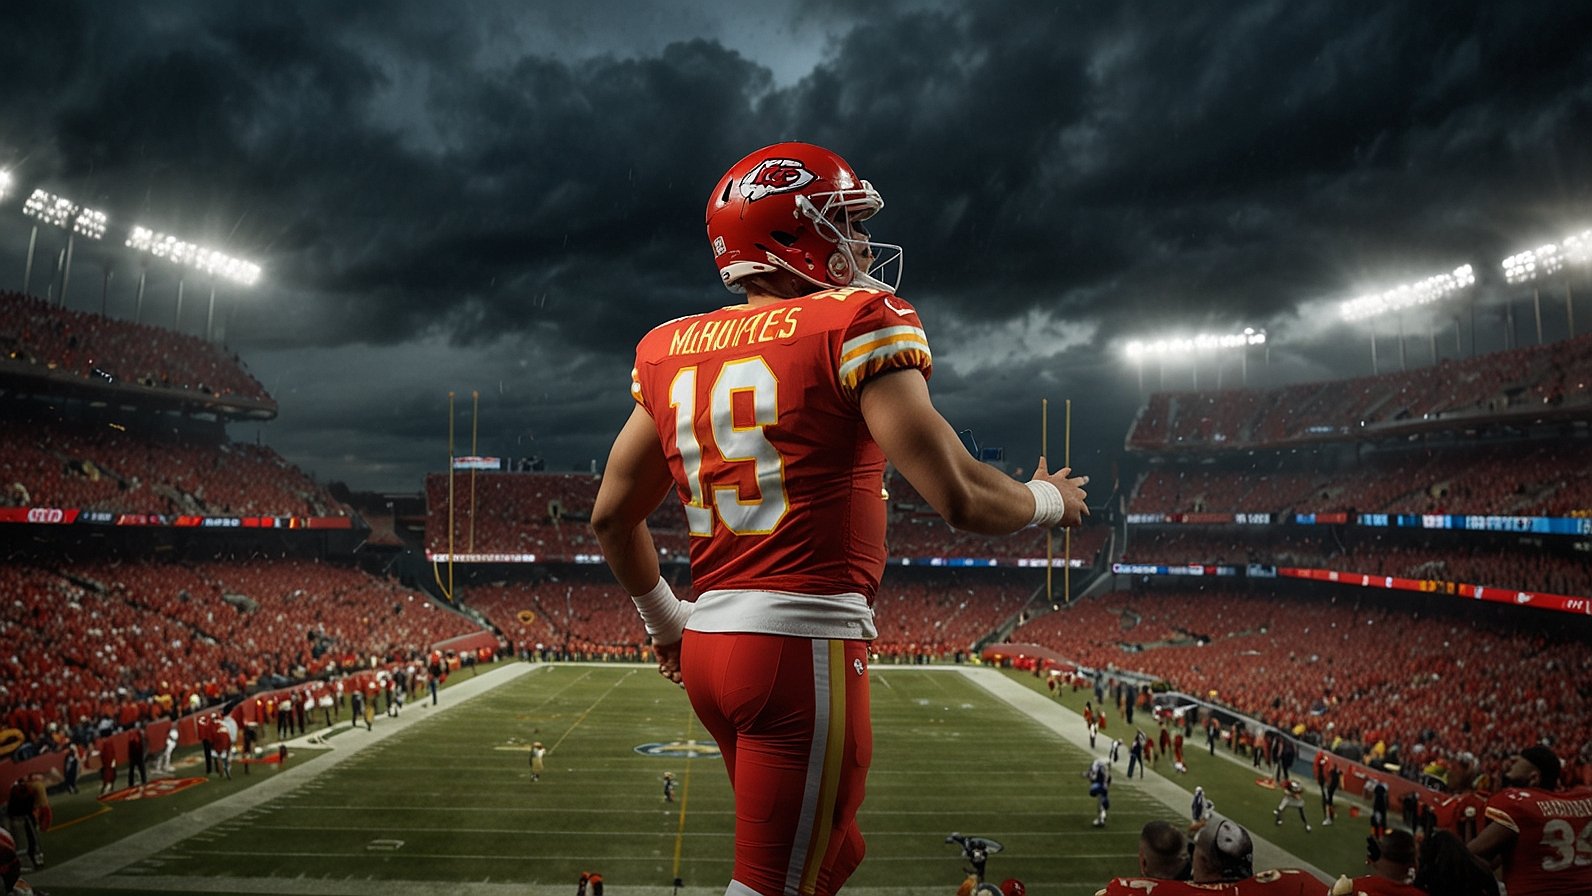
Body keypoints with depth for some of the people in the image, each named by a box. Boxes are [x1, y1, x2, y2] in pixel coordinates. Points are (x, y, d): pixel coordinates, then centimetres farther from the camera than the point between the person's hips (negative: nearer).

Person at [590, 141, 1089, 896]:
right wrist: (1049, 500, 6)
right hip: (805, 644, -8)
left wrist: (664, 620, 29)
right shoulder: (857, 326, -10)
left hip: (710, 644, 8)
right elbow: (961, 499, -15)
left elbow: (611, 515, 15)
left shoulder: (673, 351, 10)